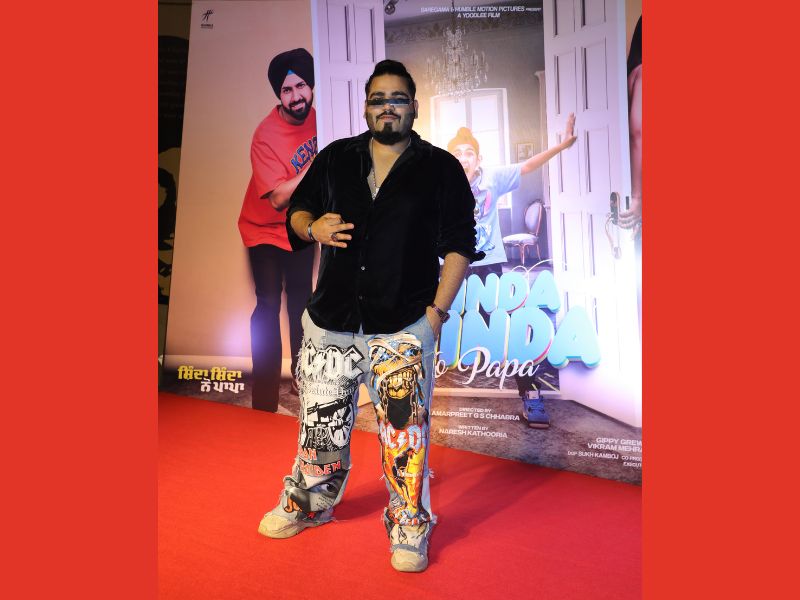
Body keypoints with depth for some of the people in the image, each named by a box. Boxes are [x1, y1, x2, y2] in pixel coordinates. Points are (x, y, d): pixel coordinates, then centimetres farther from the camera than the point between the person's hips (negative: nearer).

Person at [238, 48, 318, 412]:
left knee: (300, 300, 14)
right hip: (265, 229, -5)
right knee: (269, 304, -12)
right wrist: (317, 161, -36)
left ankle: (302, 376, 32)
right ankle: (265, 395, -1)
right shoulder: (265, 137, -27)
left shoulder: (317, 117, -12)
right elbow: (278, 199, -30)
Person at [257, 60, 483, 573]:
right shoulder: (335, 159, 11)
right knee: (321, 423, 14)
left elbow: (459, 245, 2)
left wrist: (437, 310, -7)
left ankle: (410, 528, 21)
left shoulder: (441, 169, 4)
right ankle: (308, 505, 39)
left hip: (404, 329, -2)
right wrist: (312, 226, -6)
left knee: (405, 432, 2)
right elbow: (296, 210, 18)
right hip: (330, 321, 3)